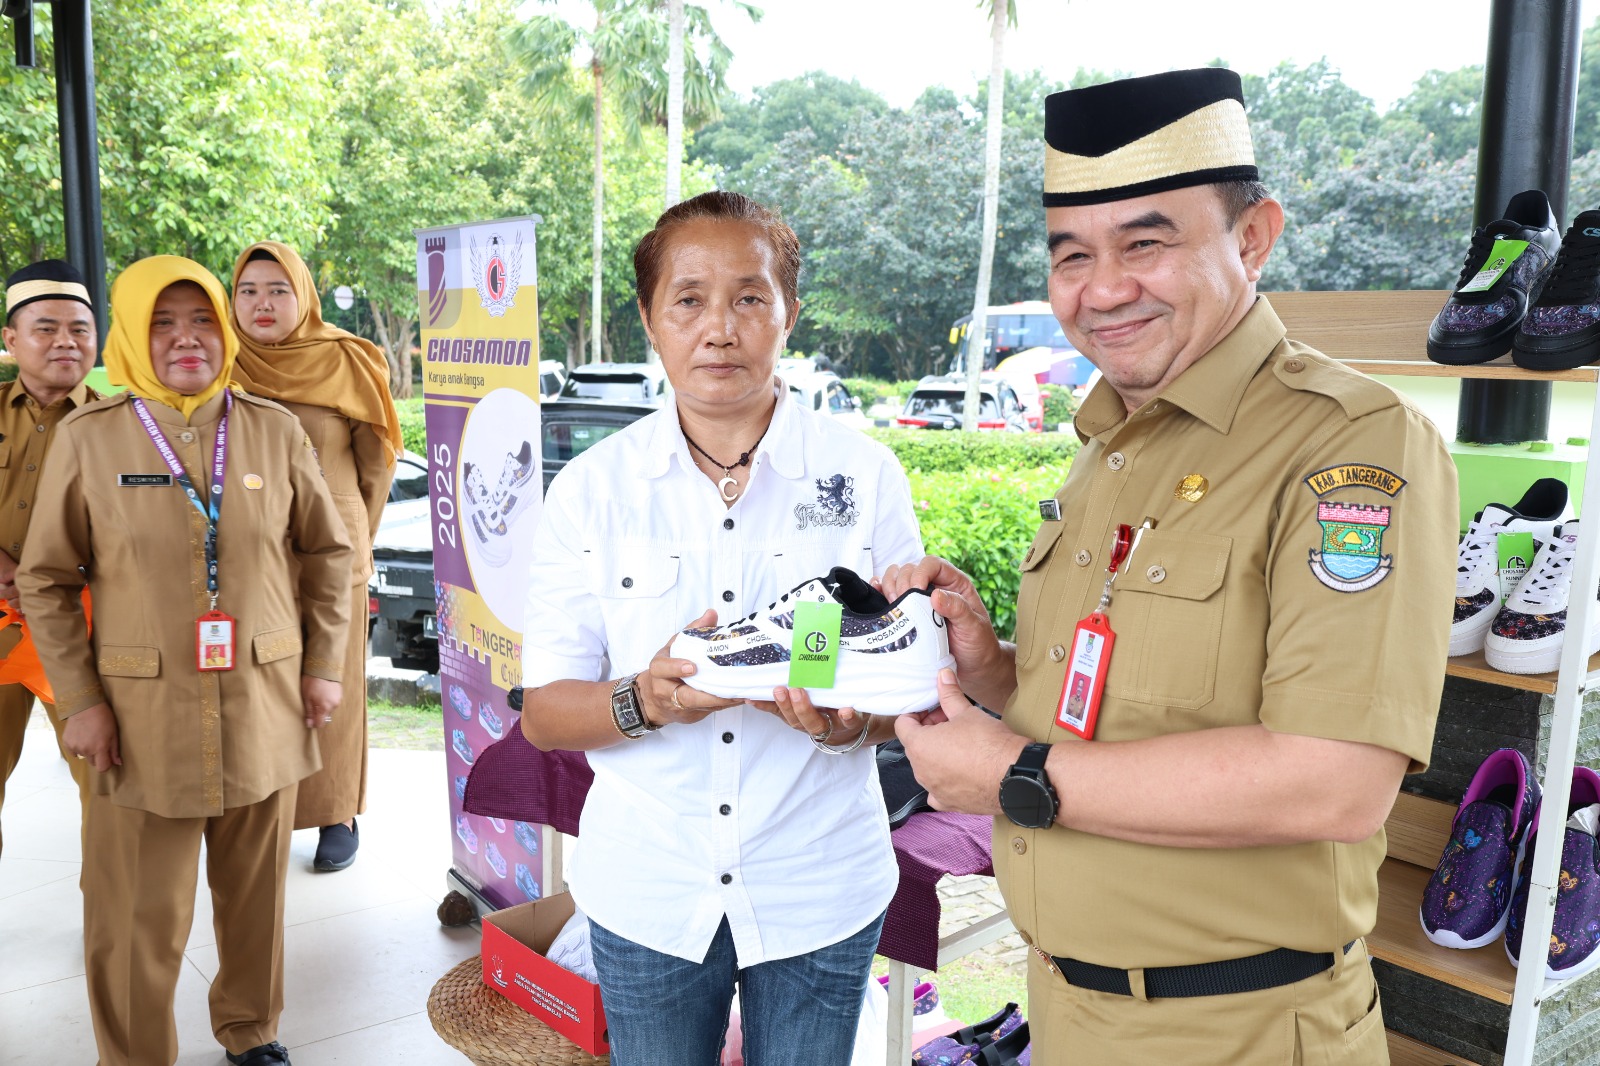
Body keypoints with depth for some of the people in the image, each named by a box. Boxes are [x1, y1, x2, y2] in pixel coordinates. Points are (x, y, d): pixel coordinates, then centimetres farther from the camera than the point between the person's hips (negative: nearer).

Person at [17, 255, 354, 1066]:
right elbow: (45, 579, 2)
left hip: (264, 704, 2)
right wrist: (78, 698, -3)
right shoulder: (87, 436, -2)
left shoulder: (274, 430, 2)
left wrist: (325, 666, 5)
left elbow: (327, 552, 9)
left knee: (256, 887, 15)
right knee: (141, 913, 5)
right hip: (143, 714, -2)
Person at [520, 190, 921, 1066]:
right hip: (648, 896, 0)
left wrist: (854, 722, -22)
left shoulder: (865, 476, -4)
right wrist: (644, 699, -23)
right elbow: (542, 714, -3)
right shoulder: (589, 489, -3)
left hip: (818, 893, 0)